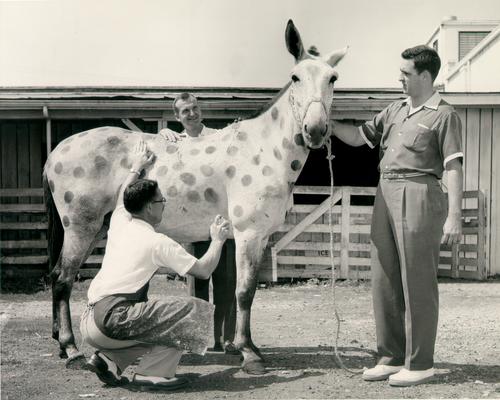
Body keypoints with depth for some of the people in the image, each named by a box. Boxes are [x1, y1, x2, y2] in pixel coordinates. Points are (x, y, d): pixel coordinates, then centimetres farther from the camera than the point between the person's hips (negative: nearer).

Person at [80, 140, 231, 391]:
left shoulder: (119, 224, 15)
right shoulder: (158, 243, -4)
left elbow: (123, 199, 40)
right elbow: (204, 270, -1)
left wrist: (136, 168, 52)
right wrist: (217, 240, 15)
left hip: (89, 325, 9)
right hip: (113, 318, -9)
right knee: (197, 311, -7)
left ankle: (108, 359, 12)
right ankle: (152, 372, -9)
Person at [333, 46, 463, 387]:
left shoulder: (443, 115, -4)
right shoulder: (394, 111, 17)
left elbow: (453, 167, -10)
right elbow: (357, 137, 23)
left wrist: (454, 215, -17)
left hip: (418, 195, -7)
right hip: (385, 195, 8)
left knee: (417, 283, -2)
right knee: (384, 281, 10)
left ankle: (419, 363, 6)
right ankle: (392, 357, 20)